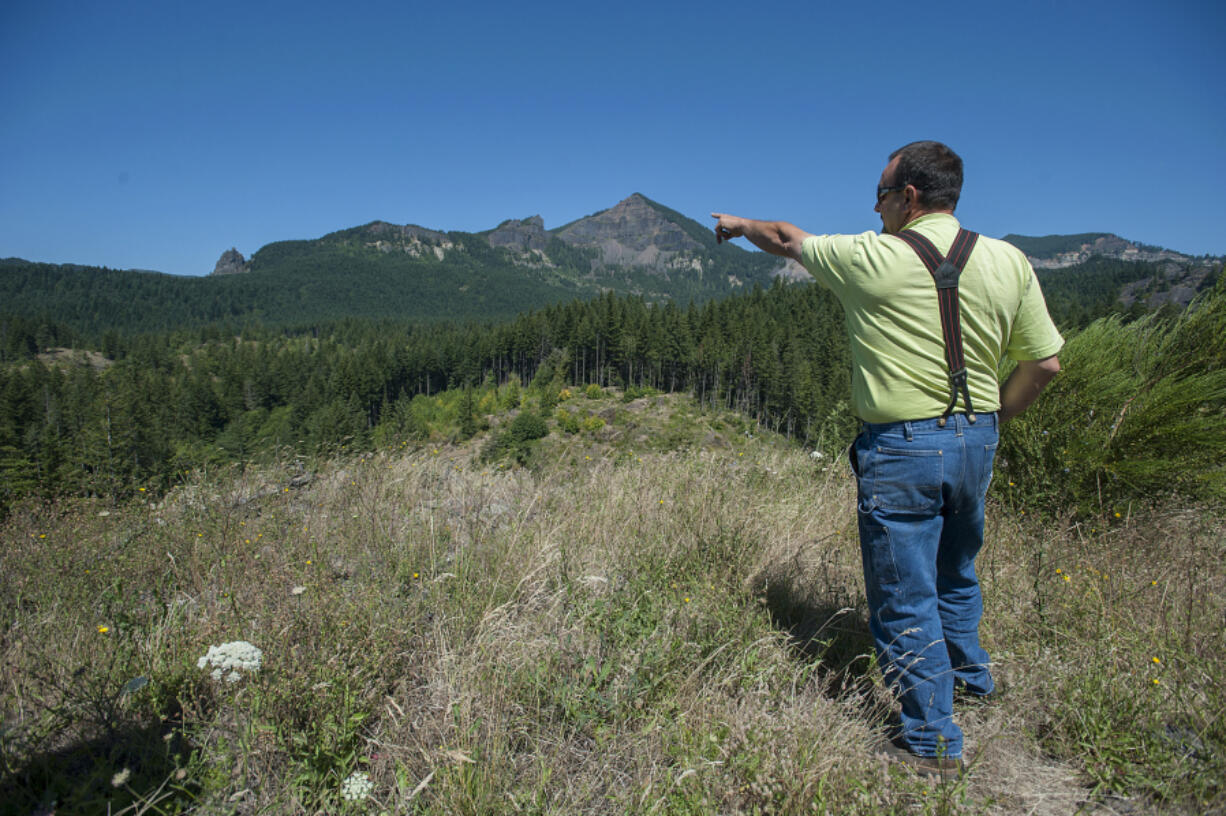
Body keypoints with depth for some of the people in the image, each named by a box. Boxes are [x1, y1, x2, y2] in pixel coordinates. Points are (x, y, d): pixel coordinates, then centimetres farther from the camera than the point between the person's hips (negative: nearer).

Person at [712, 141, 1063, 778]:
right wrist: (992, 420, 17)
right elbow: (1044, 362, 3)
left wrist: (740, 224, 24)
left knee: (905, 598, 6)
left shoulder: (872, 259, -13)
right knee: (955, 571, 28)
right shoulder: (1008, 262, 1)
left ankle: (932, 742, 19)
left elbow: (788, 240, 4)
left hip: (901, 448, -6)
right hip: (975, 440, 7)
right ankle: (969, 675, 51)